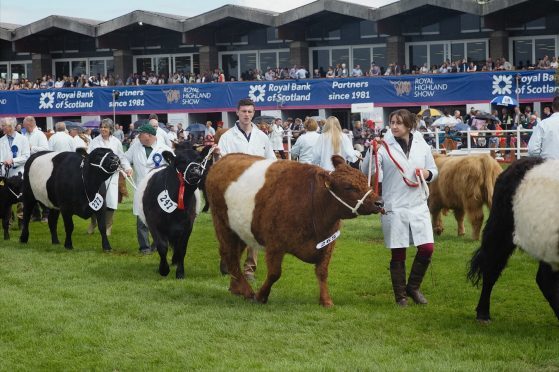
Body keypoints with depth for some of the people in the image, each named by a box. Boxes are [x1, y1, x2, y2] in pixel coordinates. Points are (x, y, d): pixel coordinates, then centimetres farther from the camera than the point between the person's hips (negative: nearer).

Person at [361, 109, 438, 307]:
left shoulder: (422, 146, 6)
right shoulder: (384, 147, -4)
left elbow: (434, 170, 18)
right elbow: (366, 172, -10)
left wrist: (427, 173, -4)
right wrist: (371, 152, -25)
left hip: (419, 206, 3)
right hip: (394, 208, -3)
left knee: (427, 248, -2)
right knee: (398, 253, 3)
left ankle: (413, 287, 20)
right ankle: (400, 295, 16)